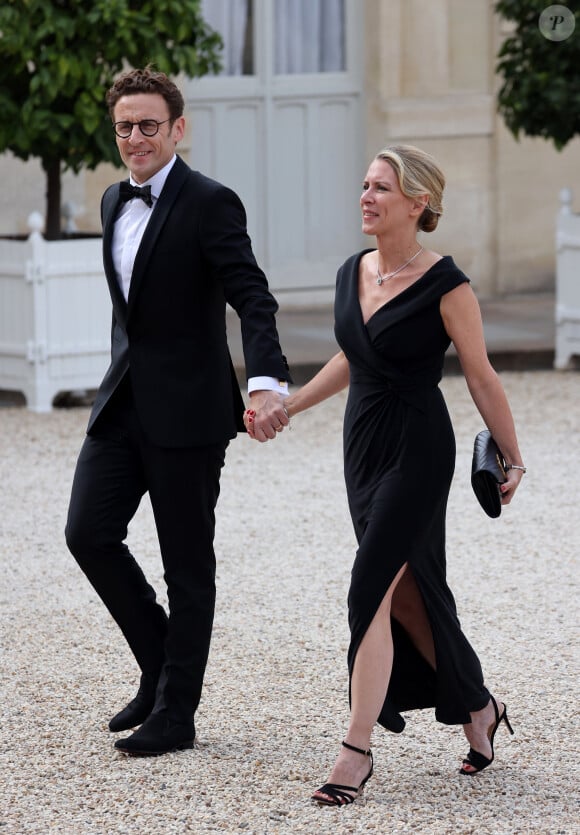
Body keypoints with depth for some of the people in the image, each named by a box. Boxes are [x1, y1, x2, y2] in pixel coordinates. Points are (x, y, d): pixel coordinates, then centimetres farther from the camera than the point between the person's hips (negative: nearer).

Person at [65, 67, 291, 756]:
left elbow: (253, 299, -21)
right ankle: (161, 664, 17)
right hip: (123, 402, 7)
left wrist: (267, 383, -36)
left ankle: (175, 712, 10)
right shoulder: (116, 202, 12)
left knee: (187, 563, 2)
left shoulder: (210, 204, -12)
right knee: (88, 533, -2)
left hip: (187, 408, -7)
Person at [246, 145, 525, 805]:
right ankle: (478, 709, 33)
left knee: (372, 594, -12)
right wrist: (289, 404, 19)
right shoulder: (352, 274, 6)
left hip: (418, 452, -7)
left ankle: (357, 750, -9)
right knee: (407, 594, 14)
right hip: (363, 446, 7)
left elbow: (481, 379, -7)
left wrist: (512, 460, -1)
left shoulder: (445, 285, -14)